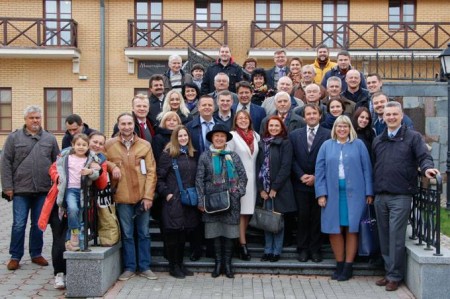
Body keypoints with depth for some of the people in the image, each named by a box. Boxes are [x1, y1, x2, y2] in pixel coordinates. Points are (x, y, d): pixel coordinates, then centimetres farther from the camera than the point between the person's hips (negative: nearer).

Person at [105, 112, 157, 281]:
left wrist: (148, 196, -7)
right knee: (127, 234, 7)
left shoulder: (145, 145, 2)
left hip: (143, 196, 0)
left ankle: (145, 267, 19)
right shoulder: (109, 145, 2)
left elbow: (151, 172, -1)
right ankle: (129, 267, 19)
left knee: (144, 233, 8)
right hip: (122, 197, 0)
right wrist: (112, 166, -10)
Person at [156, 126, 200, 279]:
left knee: (183, 233, 12)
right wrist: (166, 193, -13)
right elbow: (159, 177, -6)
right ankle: (173, 266, 13)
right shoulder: (168, 154, -4)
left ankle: (180, 264, 23)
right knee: (173, 233, 1)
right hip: (173, 200, -6)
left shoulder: (192, 155, 14)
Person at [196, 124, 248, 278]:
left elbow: (243, 176, 6)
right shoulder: (205, 156, 2)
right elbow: (199, 179, 0)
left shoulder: (233, 156, 5)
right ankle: (218, 262, 16)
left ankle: (227, 263, 16)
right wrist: (201, 201, -5)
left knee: (229, 231, 4)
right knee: (215, 231, 3)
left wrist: (238, 192, -7)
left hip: (231, 201, 1)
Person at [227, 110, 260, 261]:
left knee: (248, 210, 7)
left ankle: (240, 237, 19)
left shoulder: (256, 136, 11)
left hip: (253, 178, 5)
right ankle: (243, 245, 1)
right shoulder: (232, 136, -2)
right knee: (241, 211, -3)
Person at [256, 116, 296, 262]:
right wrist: (261, 188, -3)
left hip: (280, 188, -3)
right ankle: (268, 250, 16)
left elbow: (285, 167, -10)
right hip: (264, 188, 4)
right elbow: (258, 166, 6)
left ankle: (276, 251, 12)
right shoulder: (262, 144, 9)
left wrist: (274, 188, -13)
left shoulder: (286, 143, -3)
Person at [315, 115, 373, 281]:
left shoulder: (358, 145, 5)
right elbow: (320, 170, 4)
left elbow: (366, 169, 3)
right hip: (332, 194, 1)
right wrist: (321, 193, -4)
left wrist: (369, 192, -2)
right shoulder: (326, 146, 8)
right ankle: (339, 264, 18)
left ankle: (348, 267, 13)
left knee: (351, 229, 3)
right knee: (334, 230, 4)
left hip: (354, 194, -1)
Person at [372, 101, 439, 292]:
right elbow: (374, 166, 15)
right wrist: (371, 191, 10)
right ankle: (389, 272, 22)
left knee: (396, 237, -3)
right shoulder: (377, 140, 15)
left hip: (400, 196, -5)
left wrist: (427, 168, -31)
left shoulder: (413, 137, 2)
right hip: (380, 196, 5)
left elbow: (424, 157, -8)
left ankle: (395, 276, 8)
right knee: (384, 237, 10)